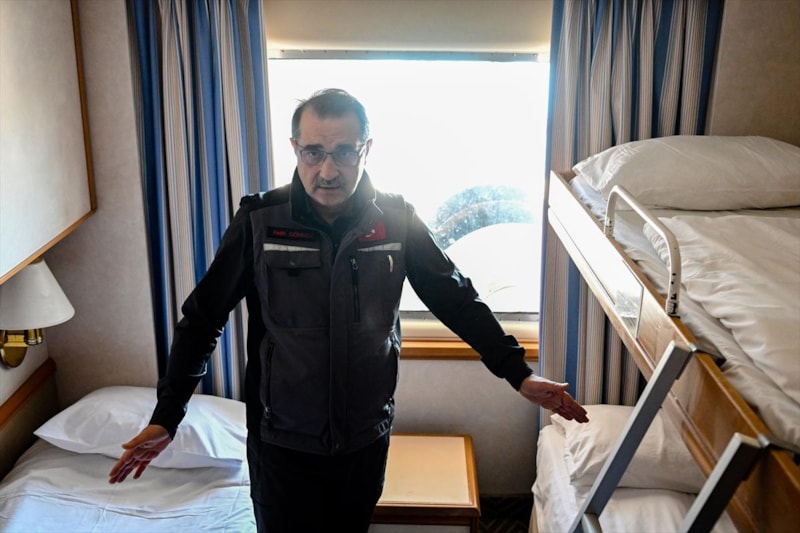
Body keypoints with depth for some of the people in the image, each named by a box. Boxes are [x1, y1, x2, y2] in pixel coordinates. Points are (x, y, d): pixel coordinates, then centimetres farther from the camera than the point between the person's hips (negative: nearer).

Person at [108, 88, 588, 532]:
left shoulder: (396, 219, -9)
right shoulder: (259, 221, -13)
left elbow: (457, 300, -1)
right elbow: (203, 318, -7)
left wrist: (519, 373, -5)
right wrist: (166, 418, -12)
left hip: (367, 438, 2)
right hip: (282, 443, -2)